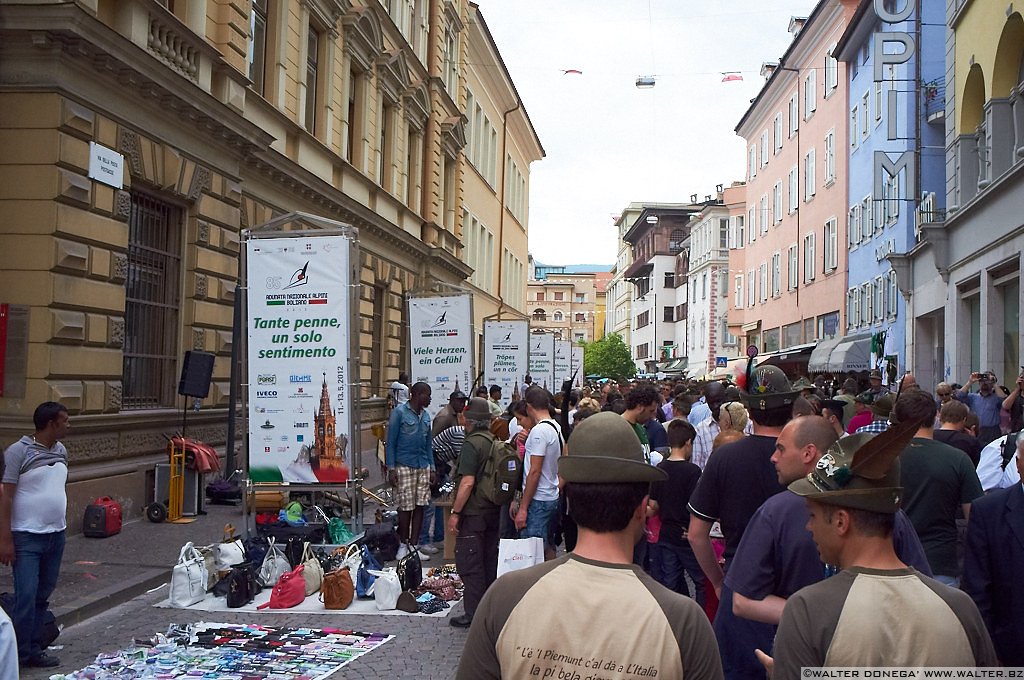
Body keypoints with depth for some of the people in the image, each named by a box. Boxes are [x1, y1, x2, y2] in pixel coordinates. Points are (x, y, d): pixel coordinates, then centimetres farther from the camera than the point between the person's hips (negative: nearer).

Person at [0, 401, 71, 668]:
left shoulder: (61, 451, 9)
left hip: (56, 535, 7)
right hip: (27, 537, -6)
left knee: (43, 596, 10)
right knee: (26, 597, -8)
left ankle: (32, 649, 18)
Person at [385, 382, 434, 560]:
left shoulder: (425, 416, 13)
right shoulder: (399, 412, -6)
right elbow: (391, 442, -6)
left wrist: (432, 468, 12)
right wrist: (391, 469, -11)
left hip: (423, 466, 6)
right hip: (404, 466, -6)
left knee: (420, 506, 4)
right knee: (406, 507, -1)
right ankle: (403, 545, 13)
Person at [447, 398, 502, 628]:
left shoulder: (472, 443, -16)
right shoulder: (496, 442, 8)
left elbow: (467, 482, -22)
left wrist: (455, 512, -16)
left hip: (474, 513, -8)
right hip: (493, 511, 8)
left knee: (469, 564, -1)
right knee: (489, 561, 15)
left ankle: (473, 615, 1)